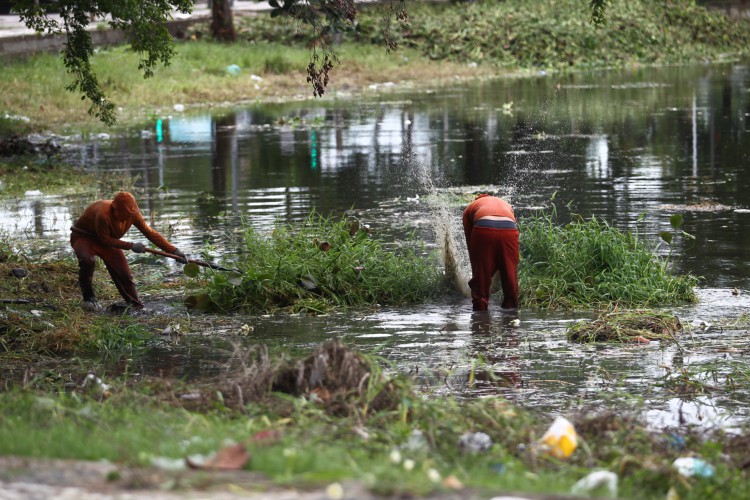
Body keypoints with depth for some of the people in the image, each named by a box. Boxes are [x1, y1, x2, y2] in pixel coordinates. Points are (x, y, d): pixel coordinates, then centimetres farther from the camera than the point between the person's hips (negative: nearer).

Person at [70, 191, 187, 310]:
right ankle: (89, 298, -17)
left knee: (124, 274, -5)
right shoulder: (103, 215, -40)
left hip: (107, 240, 6)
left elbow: (150, 233, -13)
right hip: (83, 237, -6)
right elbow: (105, 240, -29)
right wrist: (131, 246, -30)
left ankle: (136, 306, 9)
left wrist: (173, 250, -17)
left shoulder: (133, 215, -19)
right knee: (87, 260, -36)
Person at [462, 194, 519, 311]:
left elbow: (469, 241, 26)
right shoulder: (506, 204, 38)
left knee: (480, 278, 8)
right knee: (510, 278, 12)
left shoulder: (470, 208, 32)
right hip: (509, 229, 2)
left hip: (483, 229, -2)